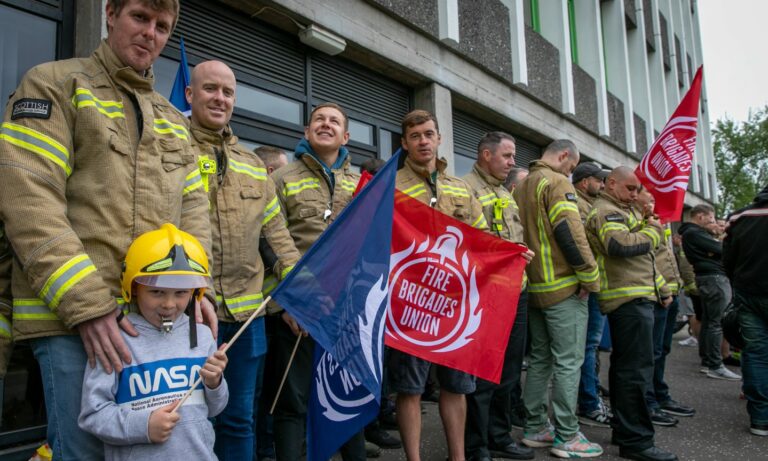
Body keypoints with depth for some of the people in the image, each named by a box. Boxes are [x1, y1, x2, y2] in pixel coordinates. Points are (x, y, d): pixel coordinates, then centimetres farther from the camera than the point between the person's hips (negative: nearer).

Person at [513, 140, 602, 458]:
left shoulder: (522, 187, 17)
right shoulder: (557, 182, -11)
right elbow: (570, 233, -20)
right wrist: (590, 277, -12)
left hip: (534, 288, 9)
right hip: (563, 287, -8)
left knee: (540, 359, 14)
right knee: (568, 362, -2)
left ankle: (535, 428, 20)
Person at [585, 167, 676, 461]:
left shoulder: (624, 211, 25)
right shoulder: (606, 211, -9)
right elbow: (621, 245, -26)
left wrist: (661, 288, 28)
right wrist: (654, 231, -11)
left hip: (636, 298, 11)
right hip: (629, 300, -11)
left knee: (624, 366, 14)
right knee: (637, 369, -10)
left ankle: (623, 429, 23)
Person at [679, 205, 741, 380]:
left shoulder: (694, 232, 20)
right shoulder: (694, 233, -13)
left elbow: (713, 249, 17)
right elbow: (720, 249, -17)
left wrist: (713, 234, 3)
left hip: (709, 277, 11)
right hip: (714, 278, -11)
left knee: (708, 321, 12)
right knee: (716, 323, -9)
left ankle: (706, 361, 17)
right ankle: (715, 367, -8)